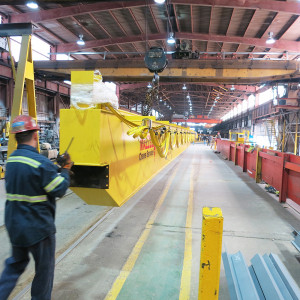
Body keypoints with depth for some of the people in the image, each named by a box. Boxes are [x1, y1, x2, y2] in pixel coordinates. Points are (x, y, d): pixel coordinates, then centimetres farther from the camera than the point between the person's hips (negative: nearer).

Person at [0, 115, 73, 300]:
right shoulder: (41, 163, -23)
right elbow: (60, 190, -18)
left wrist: (56, 168, 6)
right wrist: (66, 170, -3)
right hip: (38, 228, -7)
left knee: (16, 264, 27)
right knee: (44, 270, 13)